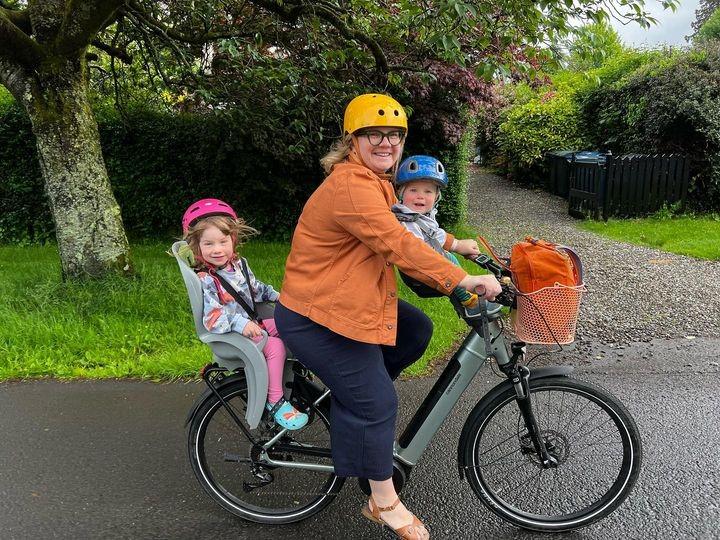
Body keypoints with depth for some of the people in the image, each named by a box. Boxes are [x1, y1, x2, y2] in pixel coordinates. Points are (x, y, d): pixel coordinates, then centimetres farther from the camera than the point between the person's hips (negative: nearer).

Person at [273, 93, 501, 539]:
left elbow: (409, 226, 21)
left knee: (417, 331, 9)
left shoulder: (375, 181, 11)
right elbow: (398, 245, -31)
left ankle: (353, 395, 21)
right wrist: (462, 280, -29)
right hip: (317, 318, -10)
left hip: (351, 300, 10)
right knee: (376, 402, -3)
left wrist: (454, 245, 13)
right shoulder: (351, 187, -24)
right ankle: (385, 504, 16)